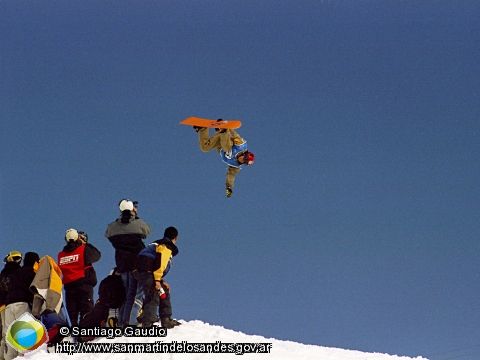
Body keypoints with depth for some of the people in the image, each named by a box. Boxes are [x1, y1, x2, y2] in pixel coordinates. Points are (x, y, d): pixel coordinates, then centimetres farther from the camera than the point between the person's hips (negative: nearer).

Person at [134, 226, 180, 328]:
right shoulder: (166, 247, -2)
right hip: (147, 272, -10)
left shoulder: (159, 244, 29)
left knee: (164, 293, 18)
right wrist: (157, 280, -20)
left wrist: (161, 281, 20)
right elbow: (160, 262, -16)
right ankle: (146, 324, -26)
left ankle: (166, 321, 22)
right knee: (154, 297, -16)